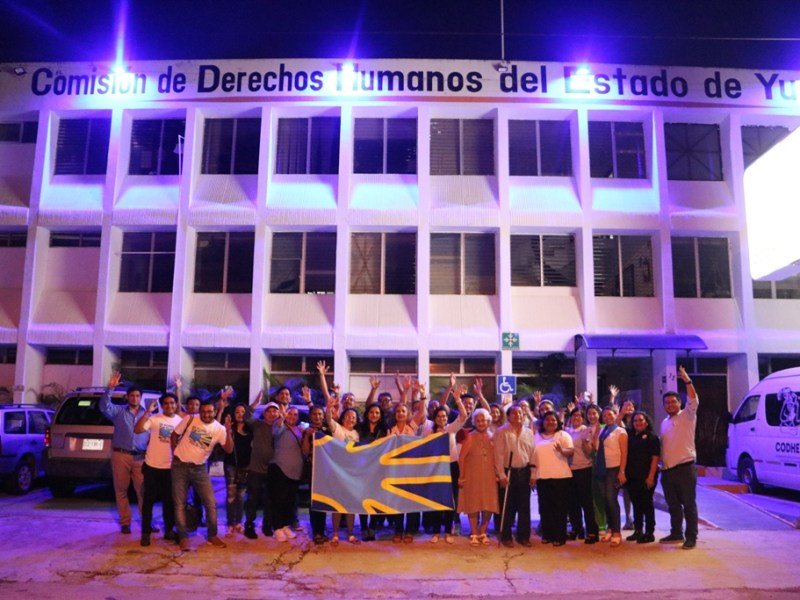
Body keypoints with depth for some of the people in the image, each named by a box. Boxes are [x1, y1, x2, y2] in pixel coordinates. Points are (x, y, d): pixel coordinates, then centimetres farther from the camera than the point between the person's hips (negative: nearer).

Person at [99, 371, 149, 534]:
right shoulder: (119, 411, 7)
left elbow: (152, 436, 10)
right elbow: (104, 407, -12)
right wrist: (109, 388, -23)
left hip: (141, 457, 1)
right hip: (121, 455, 0)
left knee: (143, 490, 1)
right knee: (121, 490, 6)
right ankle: (125, 522, 17)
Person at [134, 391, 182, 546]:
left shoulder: (181, 421, 2)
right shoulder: (154, 418, -7)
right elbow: (137, 430, -20)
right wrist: (147, 411, -25)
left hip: (171, 467, 3)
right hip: (152, 465, -2)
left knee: (170, 500, 10)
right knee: (149, 499, 4)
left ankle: (169, 530, 22)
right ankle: (146, 532, 13)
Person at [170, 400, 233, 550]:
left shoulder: (219, 429, -7)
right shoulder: (189, 419, -10)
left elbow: (229, 450, -16)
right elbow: (174, 435, 2)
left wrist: (228, 431, -27)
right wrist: (175, 453, 0)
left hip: (200, 469, 1)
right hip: (180, 466, -1)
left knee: (211, 503, 0)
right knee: (180, 504, 4)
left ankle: (212, 535, 16)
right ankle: (183, 537, 17)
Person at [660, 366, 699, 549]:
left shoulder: (687, 416, -1)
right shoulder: (664, 422, 17)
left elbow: (693, 401, -19)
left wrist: (687, 381, -26)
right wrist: (661, 465, 15)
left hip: (685, 468, -6)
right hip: (667, 470, 6)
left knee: (689, 504, -1)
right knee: (673, 505, 14)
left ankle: (691, 537, 5)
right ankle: (676, 534, 24)